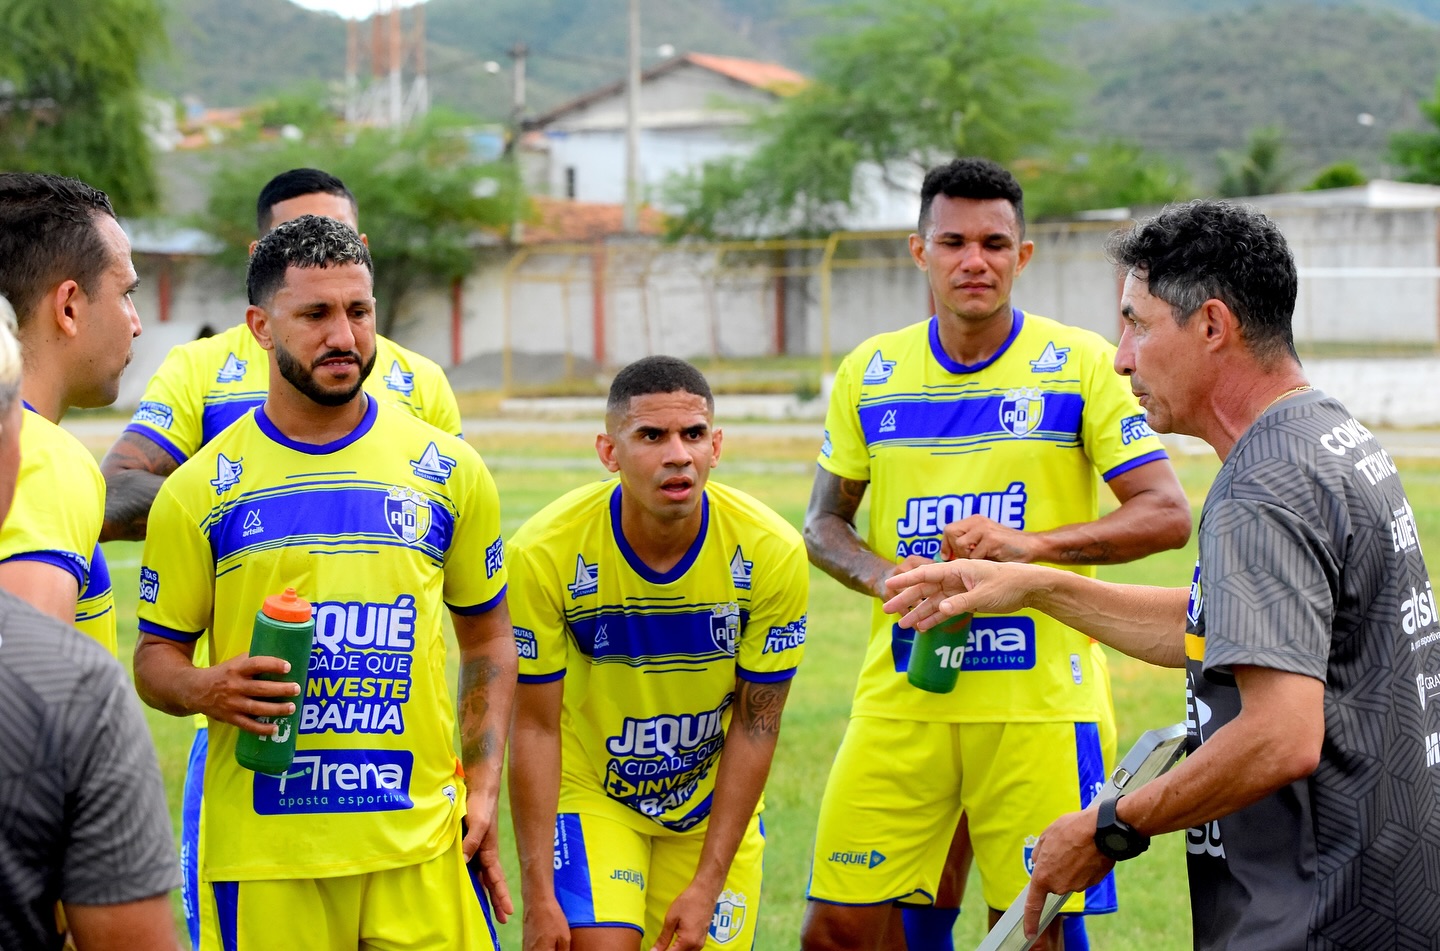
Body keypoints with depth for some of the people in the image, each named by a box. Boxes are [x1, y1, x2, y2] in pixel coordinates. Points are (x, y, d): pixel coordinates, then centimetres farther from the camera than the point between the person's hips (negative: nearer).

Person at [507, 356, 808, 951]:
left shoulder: (772, 552, -19)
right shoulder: (544, 553, -22)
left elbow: (755, 725, -11)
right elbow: (534, 727, -15)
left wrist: (707, 885, -12)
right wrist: (538, 895, -16)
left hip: (715, 800, 2)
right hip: (589, 791, -2)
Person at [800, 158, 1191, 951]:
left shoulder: (1079, 364, -2)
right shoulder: (870, 372, 8)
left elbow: (1167, 515, -6)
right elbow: (823, 522, 15)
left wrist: (1033, 544, -20)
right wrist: (884, 576, -7)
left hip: (1039, 699, -3)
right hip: (901, 696, 3)